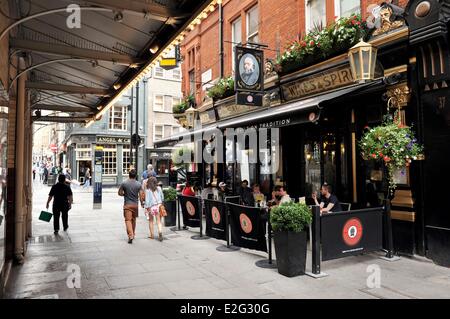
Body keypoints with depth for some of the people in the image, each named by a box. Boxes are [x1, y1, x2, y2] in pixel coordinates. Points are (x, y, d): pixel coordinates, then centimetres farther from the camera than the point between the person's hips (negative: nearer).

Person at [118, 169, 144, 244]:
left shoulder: (124, 183, -7)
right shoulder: (139, 184, -4)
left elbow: (120, 193, 0)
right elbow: (141, 195, -6)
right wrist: (141, 203, 9)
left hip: (127, 204, -2)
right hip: (135, 204, 3)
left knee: (128, 220, -3)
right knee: (133, 220, 18)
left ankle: (130, 236, -17)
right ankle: (133, 234, 30)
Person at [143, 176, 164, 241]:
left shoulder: (148, 190, -8)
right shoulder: (159, 188, 1)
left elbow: (147, 200, -9)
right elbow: (162, 197, 10)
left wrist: (146, 208, -4)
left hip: (151, 207, -2)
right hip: (159, 206, 2)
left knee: (151, 221, 17)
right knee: (159, 221, 4)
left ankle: (151, 235, 21)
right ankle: (160, 231, -19)